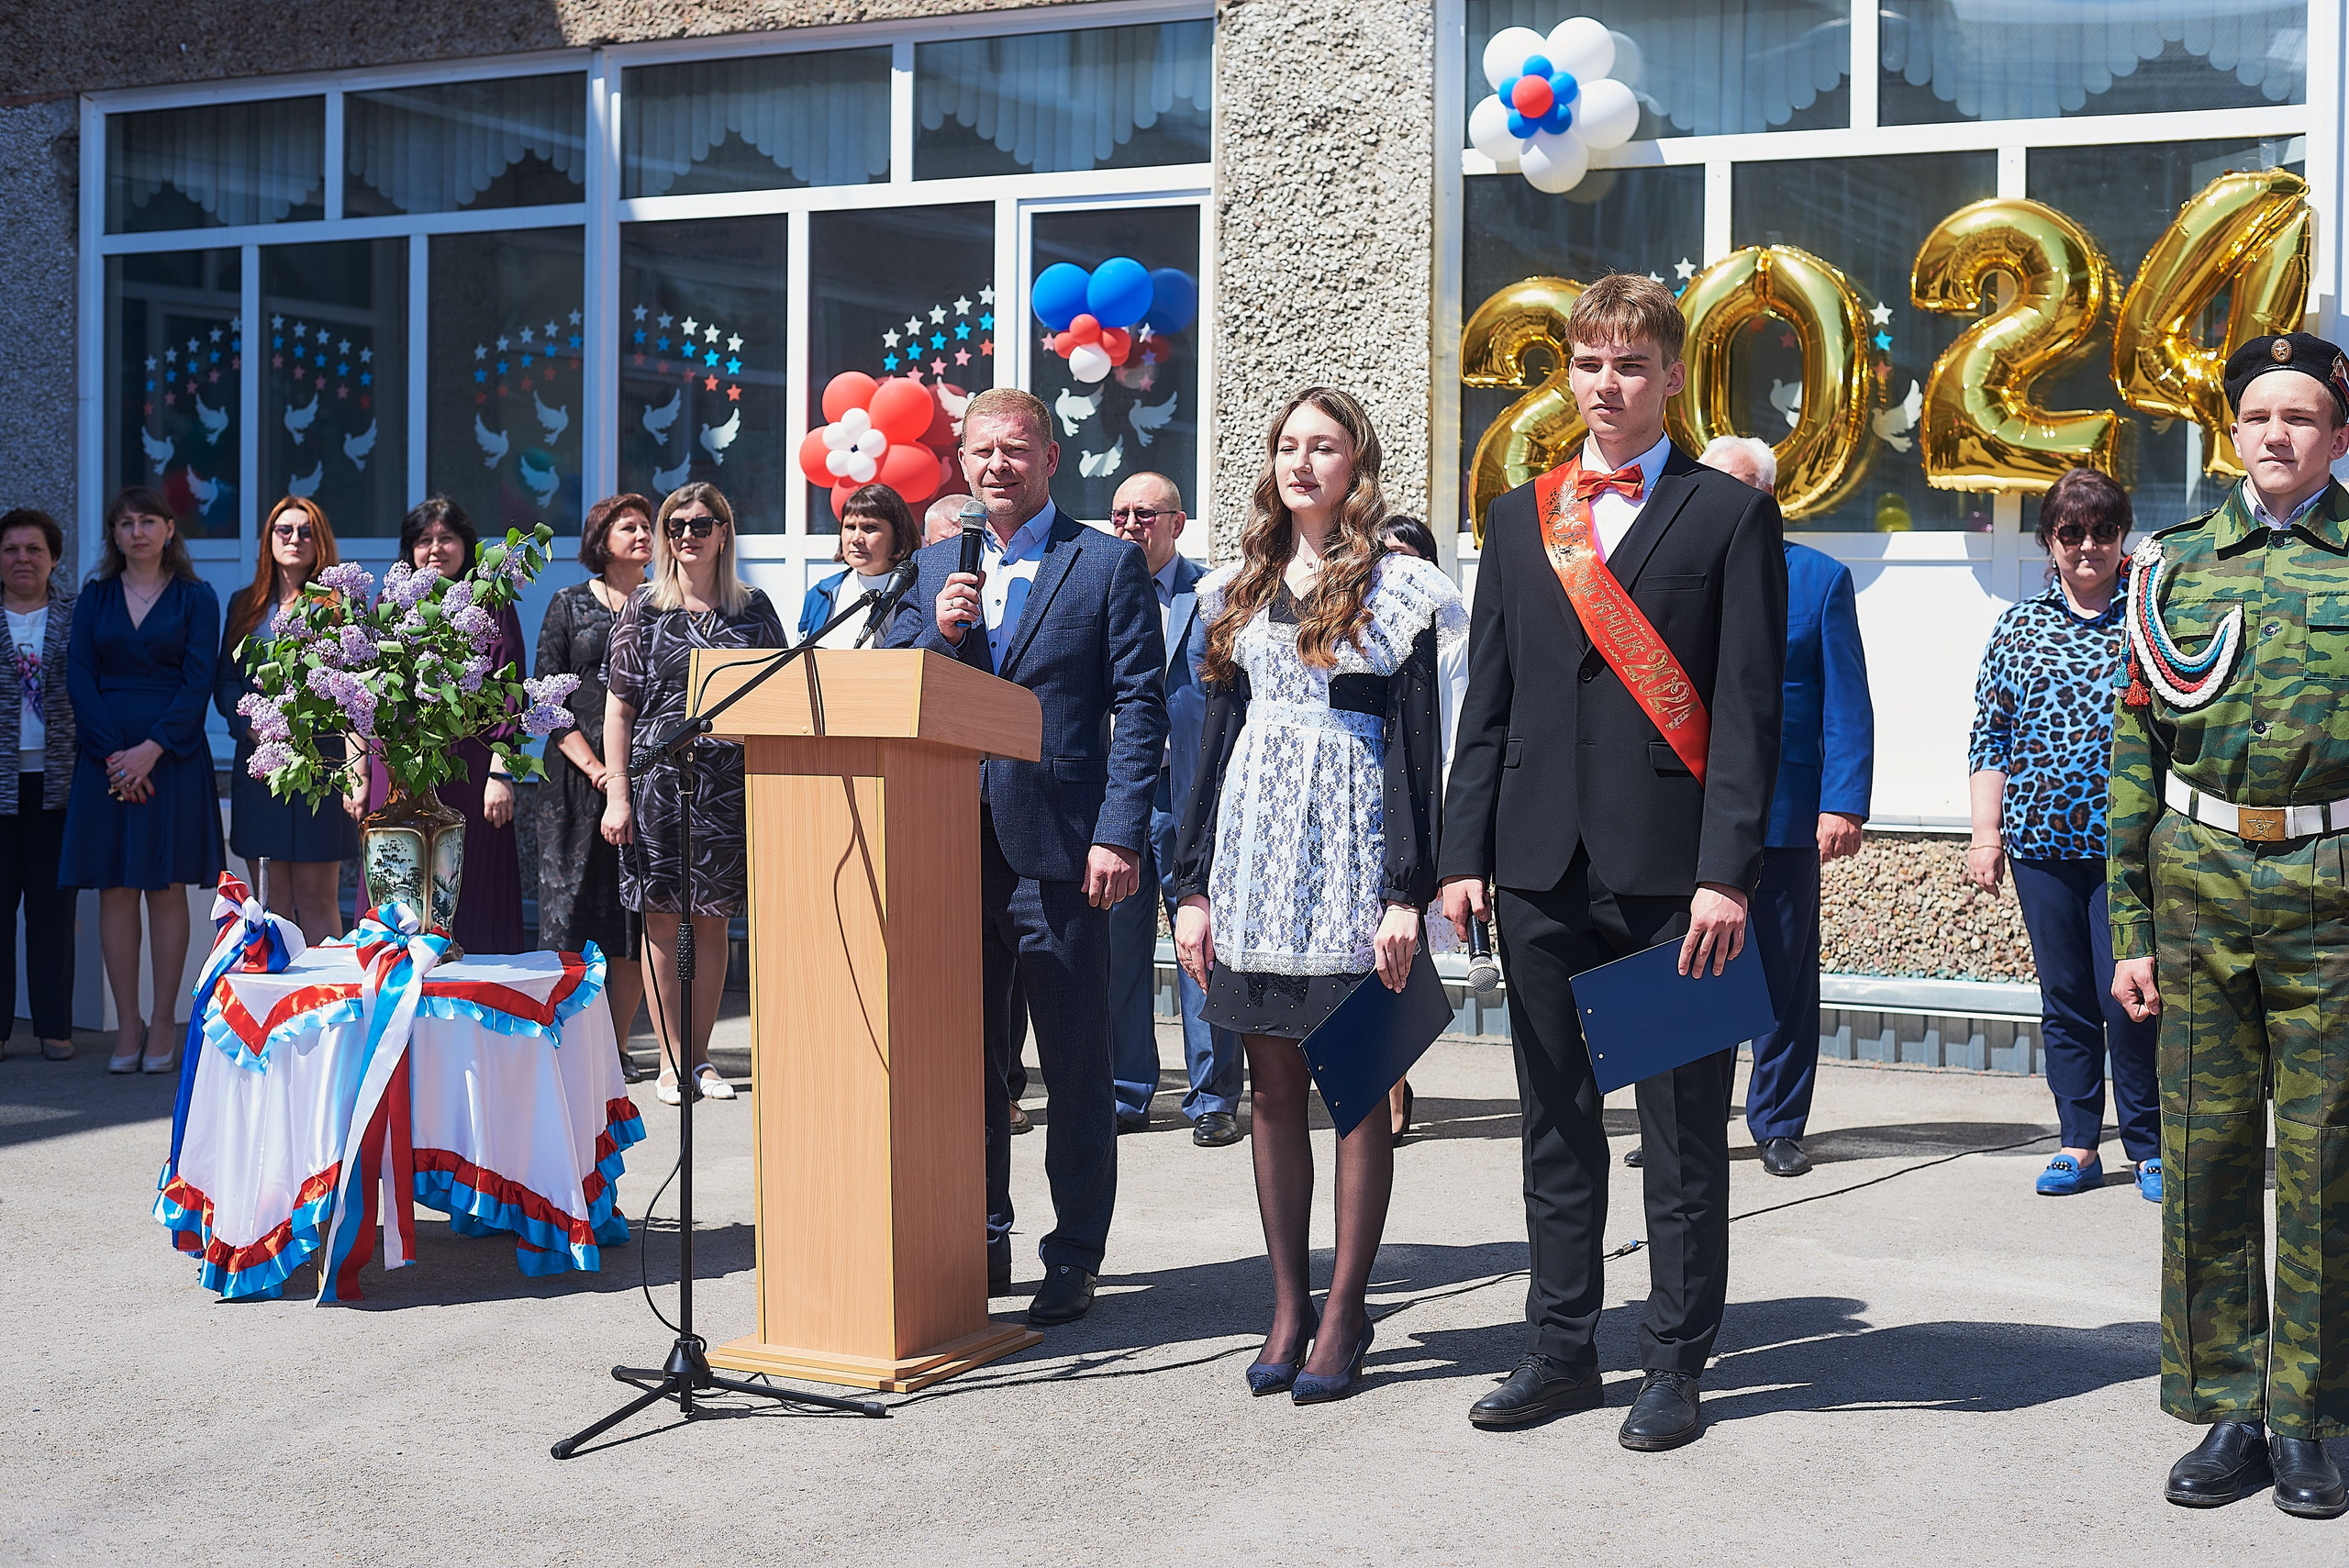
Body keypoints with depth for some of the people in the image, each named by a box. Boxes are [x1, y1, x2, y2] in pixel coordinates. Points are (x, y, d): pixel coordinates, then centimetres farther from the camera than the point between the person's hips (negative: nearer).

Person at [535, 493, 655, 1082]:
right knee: (576, 901, -5)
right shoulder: (570, 605, 8)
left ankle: (617, 1047, 6)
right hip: (579, 774, -1)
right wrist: (594, 767, -10)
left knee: (636, 914, 0)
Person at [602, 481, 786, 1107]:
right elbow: (619, 705, 3)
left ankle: (699, 1056, 15)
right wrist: (617, 793, -5)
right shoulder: (644, 609, 4)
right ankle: (670, 1060, 8)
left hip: (730, 781, 1)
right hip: (657, 775, -1)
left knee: (713, 923, 6)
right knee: (662, 922, 1)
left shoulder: (754, 609, 8)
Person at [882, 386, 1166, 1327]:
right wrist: (940, 629, -8)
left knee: (1075, 1068, 2)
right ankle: (981, 1242, 24)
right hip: (953, 847, 5)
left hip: (1056, 850, -5)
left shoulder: (1108, 564, 0)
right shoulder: (935, 567, 15)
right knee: (965, 1060, 12)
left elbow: (1140, 708, -5)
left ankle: (1074, 1260, 11)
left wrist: (1119, 835, -13)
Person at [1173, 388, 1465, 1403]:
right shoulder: (1242, 589, 13)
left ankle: (1344, 1315, 8)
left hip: (1352, 853, -4)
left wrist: (1409, 895, -12)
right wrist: (1194, 884, 8)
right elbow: (1218, 736, 13)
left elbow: (1418, 747, -5)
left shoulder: (1396, 588, -1)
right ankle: (1288, 1307, 16)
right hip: (1255, 848, 5)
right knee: (1273, 1089, 7)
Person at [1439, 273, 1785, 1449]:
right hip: (1543, 865, 4)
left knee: (1682, 1131, 4)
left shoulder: (1730, 515, 2)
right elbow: (1488, 702, 13)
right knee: (1556, 1123, 11)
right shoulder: (1518, 519, 15)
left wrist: (1726, 871, -13)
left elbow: (1748, 708, -5)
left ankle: (1673, 1365, 14)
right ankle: (1561, 1348, 22)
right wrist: (1464, 854, 5)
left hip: (1671, 867, -4)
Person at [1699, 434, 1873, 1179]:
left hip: (1783, 813, -1)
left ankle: (1778, 1124, 17)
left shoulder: (1822, 579, 4)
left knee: (1785, 978, 6)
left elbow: (1847, 705, 0)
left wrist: (1843, 804, -10)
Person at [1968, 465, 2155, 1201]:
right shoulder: (2019, 627, 10)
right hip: (2041, 839, 3)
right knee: (2063, 998, 8)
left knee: (2126, 999, -6)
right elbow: (1990, 737, 11)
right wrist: (1986, 834, 4)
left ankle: (2149, 1147, 10)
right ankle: (2078, 1146, 17)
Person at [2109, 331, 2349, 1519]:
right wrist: (2131, 927, 5)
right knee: (2204, 1156, 5)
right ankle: (2226, 1411, 16)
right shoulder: (2178, 565, 9)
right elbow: (2134, 756, 9)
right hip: (2198, 887, 2)